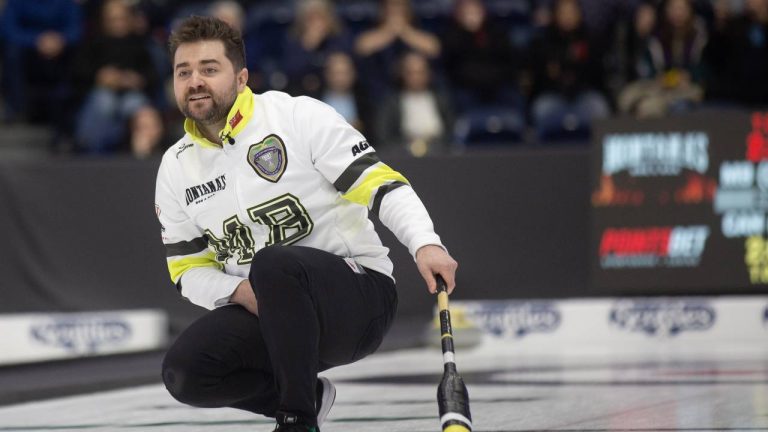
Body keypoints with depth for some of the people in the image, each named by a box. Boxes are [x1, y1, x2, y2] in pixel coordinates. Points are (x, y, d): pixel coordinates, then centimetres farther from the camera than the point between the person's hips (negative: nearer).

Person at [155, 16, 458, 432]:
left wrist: (426, 244, -32)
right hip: (262, 308, 6)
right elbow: (188, 268, 12)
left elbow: (379, 182, -15)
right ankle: (307, 395, 7)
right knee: (183, 371, -19)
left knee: (273, 264, -37)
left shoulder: (299, 116, -9)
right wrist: (238, 291, -10)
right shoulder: (176, 168, 8)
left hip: (360, 294, -5)